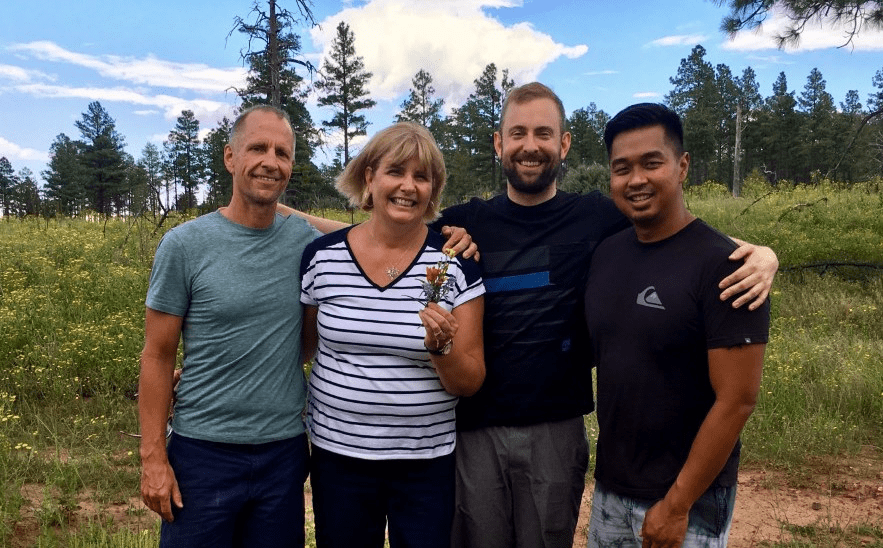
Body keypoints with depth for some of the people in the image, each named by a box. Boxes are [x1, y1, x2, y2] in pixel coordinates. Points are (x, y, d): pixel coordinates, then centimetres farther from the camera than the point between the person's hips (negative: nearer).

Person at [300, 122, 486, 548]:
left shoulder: (455, 264, -8)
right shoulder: (321, 256, -5)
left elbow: (469, 384, -6)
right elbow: (298, 348, 10)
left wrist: (441, 345, -23)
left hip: (426, 462, -1)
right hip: (338, 454, 1)